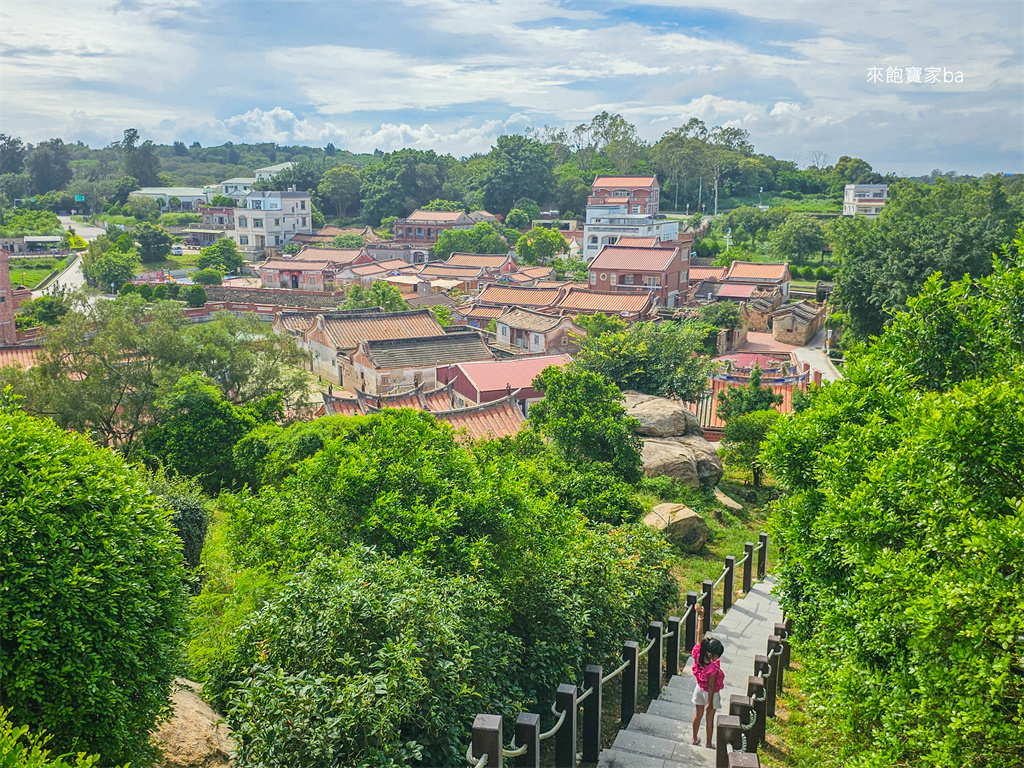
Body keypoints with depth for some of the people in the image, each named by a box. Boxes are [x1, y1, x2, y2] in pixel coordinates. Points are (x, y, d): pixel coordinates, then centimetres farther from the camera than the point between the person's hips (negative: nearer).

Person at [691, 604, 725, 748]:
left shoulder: (698, 655, -23)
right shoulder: (713, 668, -36)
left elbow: (700, 634, -19)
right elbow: (711, 686, -25)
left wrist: (700, 616, -17)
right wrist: (710, 703, -12)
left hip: (699, 689, 6)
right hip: (710, 693, -6)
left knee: (698, 714, 23)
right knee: (710, 718, 15)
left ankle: (695, 738, 40)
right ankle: (709, 744, 31)